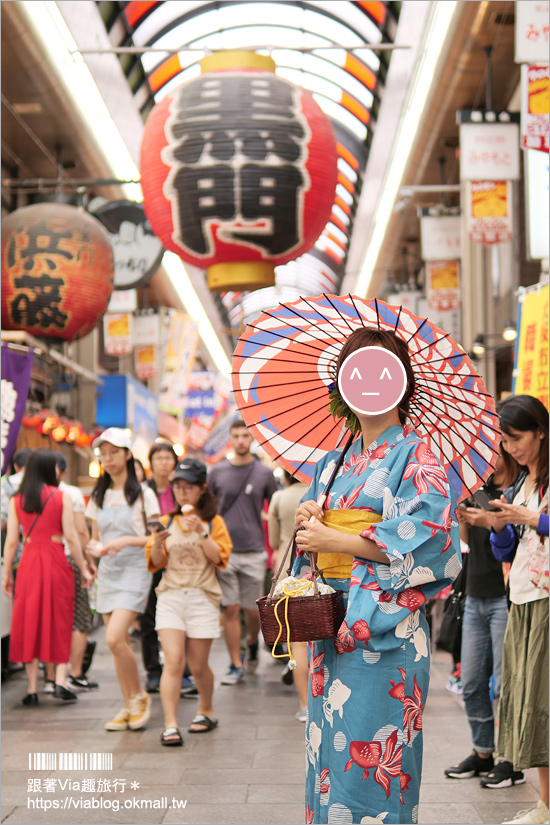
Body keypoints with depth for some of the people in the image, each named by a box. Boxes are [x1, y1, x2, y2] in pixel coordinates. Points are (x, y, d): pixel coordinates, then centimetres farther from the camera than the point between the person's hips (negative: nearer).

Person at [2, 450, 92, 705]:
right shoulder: (62, 497, -3)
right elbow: (70, 536, -6)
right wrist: (83, 569, 0)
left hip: (28, 562, 2)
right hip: (56, 561, -2)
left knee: (29, 621, 8)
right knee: (59, 621, 8)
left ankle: (32, 689, 8)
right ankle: (60, 681, -1)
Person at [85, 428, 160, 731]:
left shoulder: (143, 495, -2)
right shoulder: (98, 497, 13)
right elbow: (94, 538, 17)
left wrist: (127, 539, -17)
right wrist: (96, 547, -5)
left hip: (134, 570, -6)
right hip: (108, 571, 6)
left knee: (115, 638, -19)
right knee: (118, 642, 5)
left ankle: (140, 696, 0)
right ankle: (129, 706, 15)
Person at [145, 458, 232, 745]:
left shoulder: (213, 521, 3)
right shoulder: (166, 521, 10)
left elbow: (219, 558, -6)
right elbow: (155, 563, 7)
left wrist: (201, 533, -17)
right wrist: (157, 542, -13)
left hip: (202, 596, -1)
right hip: (170, 595, 1)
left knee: (198, 664, 6)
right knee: (173, 660, -13)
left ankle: (206, 710, 32)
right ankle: (170, 725, -13)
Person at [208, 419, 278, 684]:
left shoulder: (264, 473, 3)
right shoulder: (217, 472, 5)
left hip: (254, 552, 0)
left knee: (253, 610, 4)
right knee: (230, 609, -2)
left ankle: (252, 643, 35)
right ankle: (236, 665, 6)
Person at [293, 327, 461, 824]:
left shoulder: (417, 456, -3)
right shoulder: (335, 463, 18)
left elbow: (429, 536, -16)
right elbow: (309, 541, 24)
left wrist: (335, 540, -13)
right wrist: (308, 522, -1)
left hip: (387, 624, -6)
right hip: (331, 623, 7)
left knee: (370, 751, -8)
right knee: (329, 743, 8)